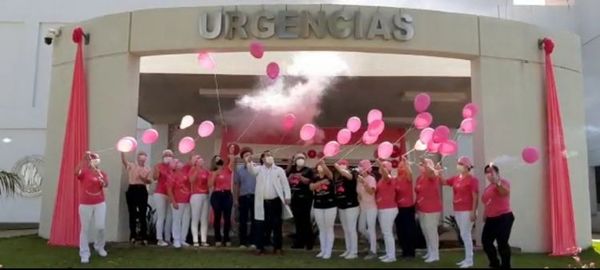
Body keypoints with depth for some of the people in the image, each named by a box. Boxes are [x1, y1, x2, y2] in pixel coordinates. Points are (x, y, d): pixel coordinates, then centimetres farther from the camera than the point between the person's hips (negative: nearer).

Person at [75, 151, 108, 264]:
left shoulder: (102, 173, 7)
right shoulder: (84, 172, -1)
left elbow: (106, 184, -11)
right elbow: (77, 172, -25)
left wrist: (98, 174, -25)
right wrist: (84, 159, -33)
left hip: (100, 204, 2)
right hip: (85, 204, -2)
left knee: (100, 227, -2)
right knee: (85, 229, 1)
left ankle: (99, 247, 25)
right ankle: (84, 254, 9)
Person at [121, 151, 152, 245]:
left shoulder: (147, 169, 11)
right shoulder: (131, 166, 5)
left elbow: (150, 181, 3)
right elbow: (123, 161, -15)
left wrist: (144, 178, -17)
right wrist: (122, 151, -31)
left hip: (142, 191, 1)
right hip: (132, 190, -1)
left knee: (142, 214, 0)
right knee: (132, 214, 4)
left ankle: (144, 237, 4)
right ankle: (133, 236, 14)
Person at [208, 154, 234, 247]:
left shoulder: (228, 169, 9)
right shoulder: (213, 172, 8)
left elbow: (232, 159, -2)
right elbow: (210, 185, -3)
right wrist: (214, 174, -9)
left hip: (227, 194, 1)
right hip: (216, 195, -1)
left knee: (227, 217, 1)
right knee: (217, 217, 3)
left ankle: (226, 238, 8)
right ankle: (218, 239, 8)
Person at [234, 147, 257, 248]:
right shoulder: (239, 169, 6)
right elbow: (236, 184, 9)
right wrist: (235, 199, 5)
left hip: (255, 196, -2)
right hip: (243, 197, 2)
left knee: (254, 220, 3)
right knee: (243, 221, 5)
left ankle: (253, 241, 9)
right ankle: (243, 242, 12)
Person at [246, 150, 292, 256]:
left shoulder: (279, 170, 7)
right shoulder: (259, 169, 9)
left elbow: (285, 184, 3)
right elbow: (252, 170, -12)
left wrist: (287, 196, -7)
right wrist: (248, 162, -33)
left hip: (276, 201, 0)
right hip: (263, 202, 0)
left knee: (277, 225, 4)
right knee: (261, 225, 3)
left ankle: (277, 247, 14)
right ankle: (260, 247, 12)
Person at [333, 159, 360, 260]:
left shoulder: (351, 174, -10)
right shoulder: (338, 177, 11)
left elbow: (346, 174, -34)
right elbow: (336, 190, 18)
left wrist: (337, 166, -32)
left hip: (351, 206, -8)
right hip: (341, 206, 8)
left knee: (351, 229, -4)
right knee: (345, 229, 14)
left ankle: (354, 252, 4)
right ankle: (348, 250, 23)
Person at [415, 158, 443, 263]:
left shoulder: (433, 177, -13)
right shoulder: (420, 178, 10)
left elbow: (431, 172, -39)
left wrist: (426, 163, -35)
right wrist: (417, 207, 16)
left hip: (432, 209, -8)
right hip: (421, 209, 8)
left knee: (431, 231, -4)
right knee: (425, 231, 15)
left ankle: (435, 254, 5)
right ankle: (430, 252, 28)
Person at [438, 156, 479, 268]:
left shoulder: (472, 179, -12)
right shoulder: (456, 178, 10)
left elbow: (475, 197, -15)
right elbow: (444, 182, 19)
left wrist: (473, 212, -20)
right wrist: (438, 171, 4)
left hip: (467, 211, -8)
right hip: (457, 210, 8)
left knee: (465, 234, -5)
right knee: (464, 235, 14)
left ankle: (469, 260, 4)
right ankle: (467, 258, 23)